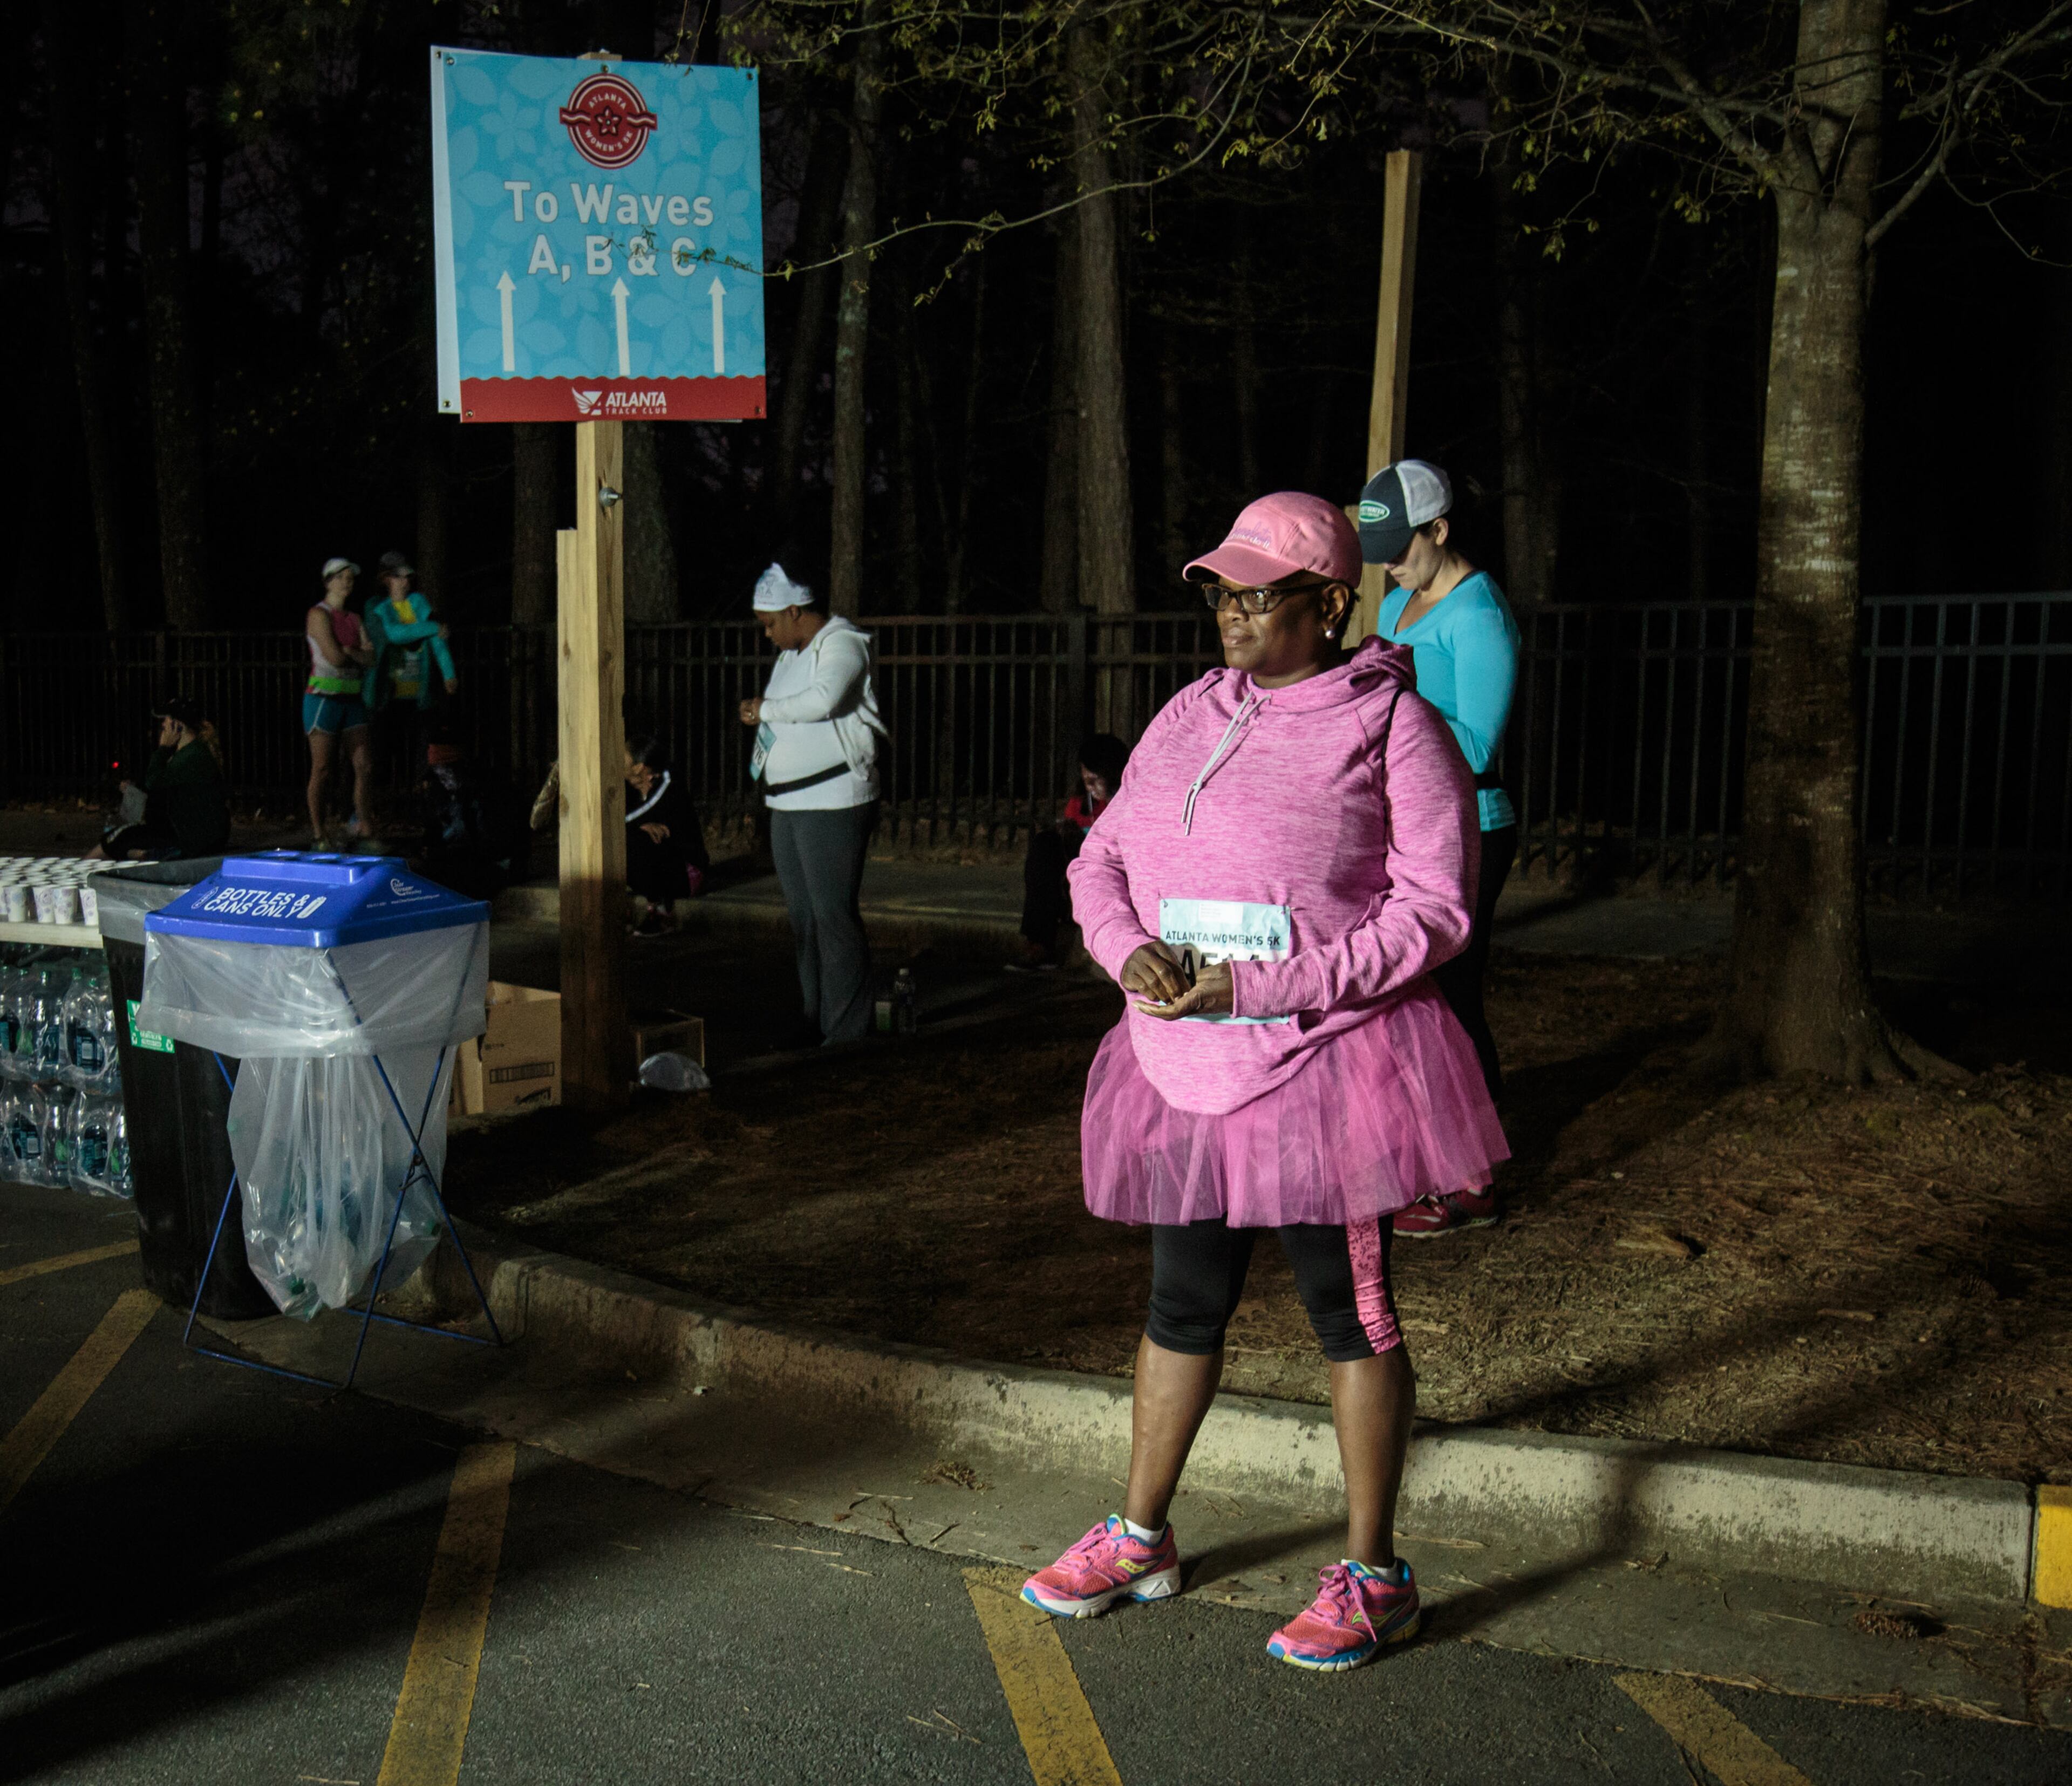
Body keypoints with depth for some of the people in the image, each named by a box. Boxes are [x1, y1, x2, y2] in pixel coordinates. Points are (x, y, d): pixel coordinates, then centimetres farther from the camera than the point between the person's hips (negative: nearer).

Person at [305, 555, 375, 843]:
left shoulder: (354, 619, 16)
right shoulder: (319, 615, -5)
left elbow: (370, 657, 4)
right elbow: (334, 657, -16)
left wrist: (346, 651, -12)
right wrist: (357, 654, 2)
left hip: (352, 698, 7)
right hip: (324, 698, -7)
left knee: (365, 766, 2)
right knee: (322, 770, -3)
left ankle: (360, 825, 13)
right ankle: (319, 834, 3)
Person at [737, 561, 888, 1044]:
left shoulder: (842, 645, -10)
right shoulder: (790, 654, 18)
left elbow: (824, 699, -29)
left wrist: (765, 710, -17)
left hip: (833, 805, -9)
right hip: (787, 805, 10)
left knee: (834, 917, -10)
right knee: (803, 918, 11)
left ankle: (848, 1032, -5)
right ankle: (816, 1023, 19)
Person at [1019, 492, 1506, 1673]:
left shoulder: (1392, 726, -7)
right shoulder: (1191, 716, 11)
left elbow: (1435, 911, -13)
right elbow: (1102, 859, 14)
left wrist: (1261, 986, -20)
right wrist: (1131, 950, -9)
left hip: (1325, 1067, -6)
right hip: (1186, 1065, 6)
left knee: (1351, 1312, 5)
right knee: (1184, 1302, 16)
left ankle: (1374, 1576, 20)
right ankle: (1141, 1539, 32)